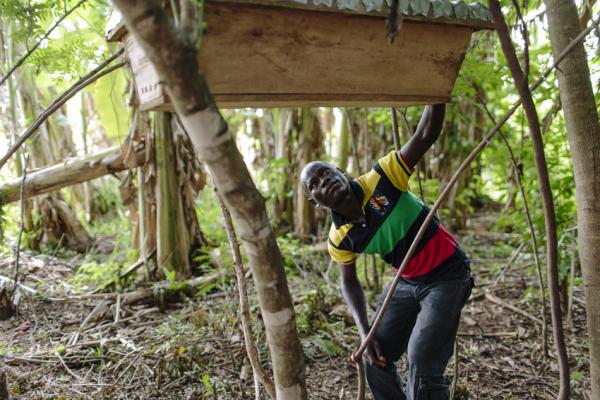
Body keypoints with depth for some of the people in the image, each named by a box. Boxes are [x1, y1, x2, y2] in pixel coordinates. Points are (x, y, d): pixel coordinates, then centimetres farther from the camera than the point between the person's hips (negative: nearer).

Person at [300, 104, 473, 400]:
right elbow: (349, 282, 4)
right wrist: (364, 331, -7)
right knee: (375, 357, 6)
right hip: (407, 282, 5)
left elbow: (426, 134, -27)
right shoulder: (339, 239, -9)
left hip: (447, 276, -5)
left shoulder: (379, 180, -22)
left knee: (421, 362, -15)